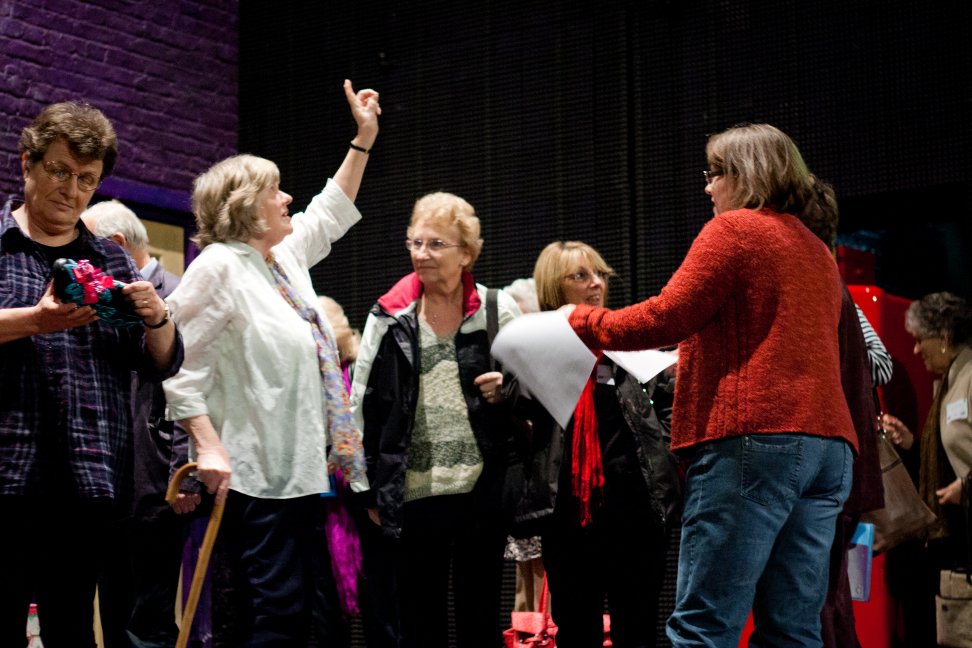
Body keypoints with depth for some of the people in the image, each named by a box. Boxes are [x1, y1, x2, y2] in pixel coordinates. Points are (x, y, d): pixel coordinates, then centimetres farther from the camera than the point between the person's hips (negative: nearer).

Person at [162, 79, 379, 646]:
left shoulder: (287, 256, 16)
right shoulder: (219, 267, -10)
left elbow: (331, 212, 35)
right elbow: (179, 366, -15)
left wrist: (364, 139, 33)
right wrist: (209, 446, -22)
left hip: (300, 467, 9)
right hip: (254, 472, -9)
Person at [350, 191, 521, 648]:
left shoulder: (498, 311, 2)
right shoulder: (389, 318, 4)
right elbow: (362, 407, 6)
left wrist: (509, 390, -11)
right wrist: (367, 490, 3)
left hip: (481, 493, 0)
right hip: (411, 498, 0)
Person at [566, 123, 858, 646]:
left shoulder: (734, 229, 0)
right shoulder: (818, 252, 24)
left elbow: (664, 318, -6)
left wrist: (587, 322, 9)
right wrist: (695, 358, 36)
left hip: (752, 438, -8)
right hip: (827, 443, 8)